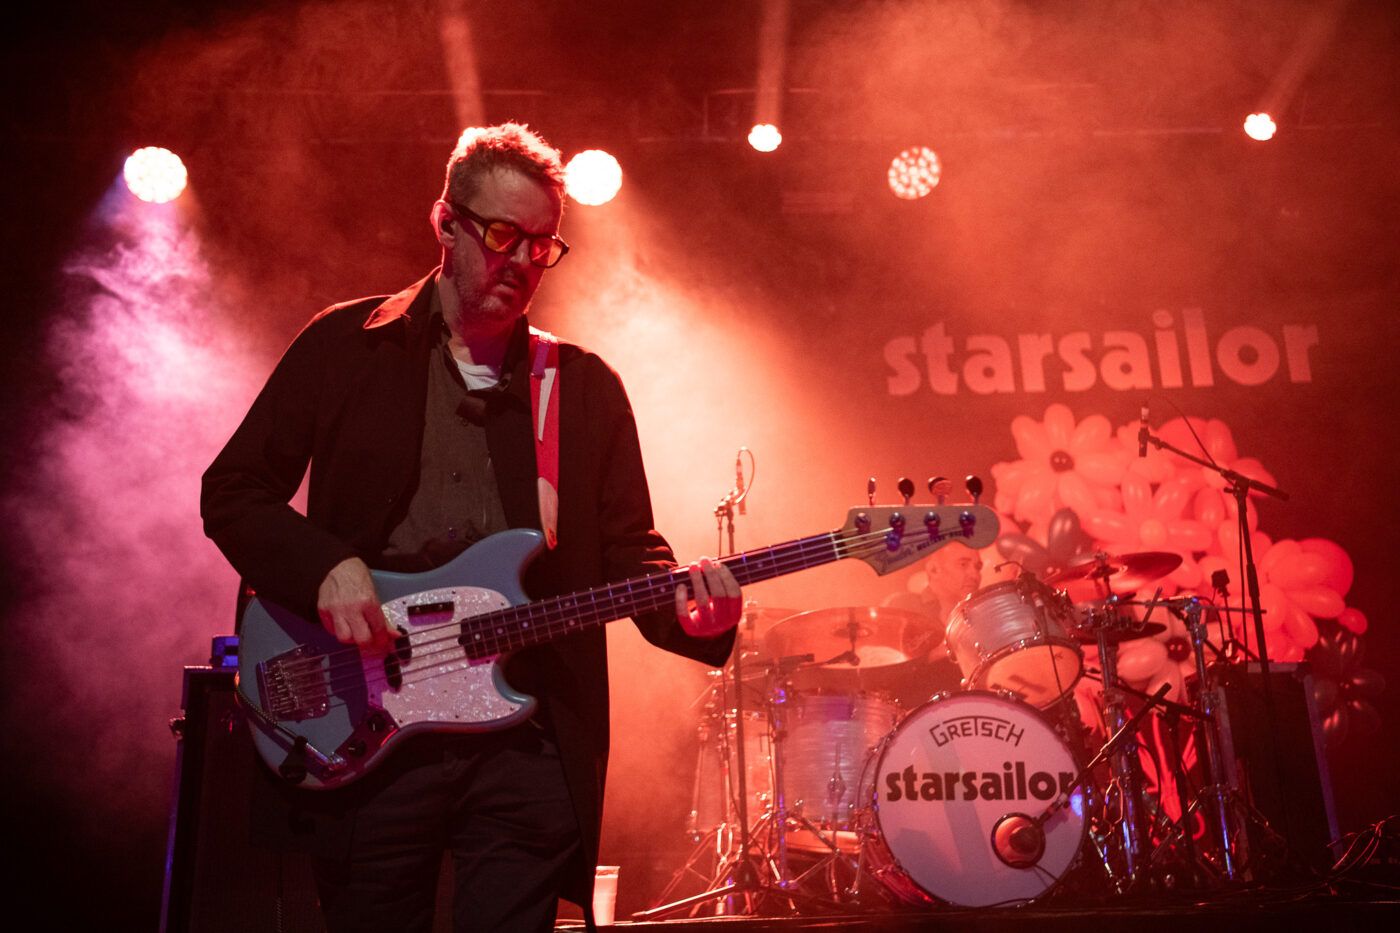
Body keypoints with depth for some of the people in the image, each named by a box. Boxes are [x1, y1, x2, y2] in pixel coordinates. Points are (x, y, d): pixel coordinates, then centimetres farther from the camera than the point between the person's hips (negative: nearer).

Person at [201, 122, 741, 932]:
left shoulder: (588, 387, 8)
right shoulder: (345, 346, 5)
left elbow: (628, 546, 6)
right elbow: (232, 491, 5)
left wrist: (684, 605, -16)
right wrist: (325, 567, -14)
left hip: (526, 738, 1)